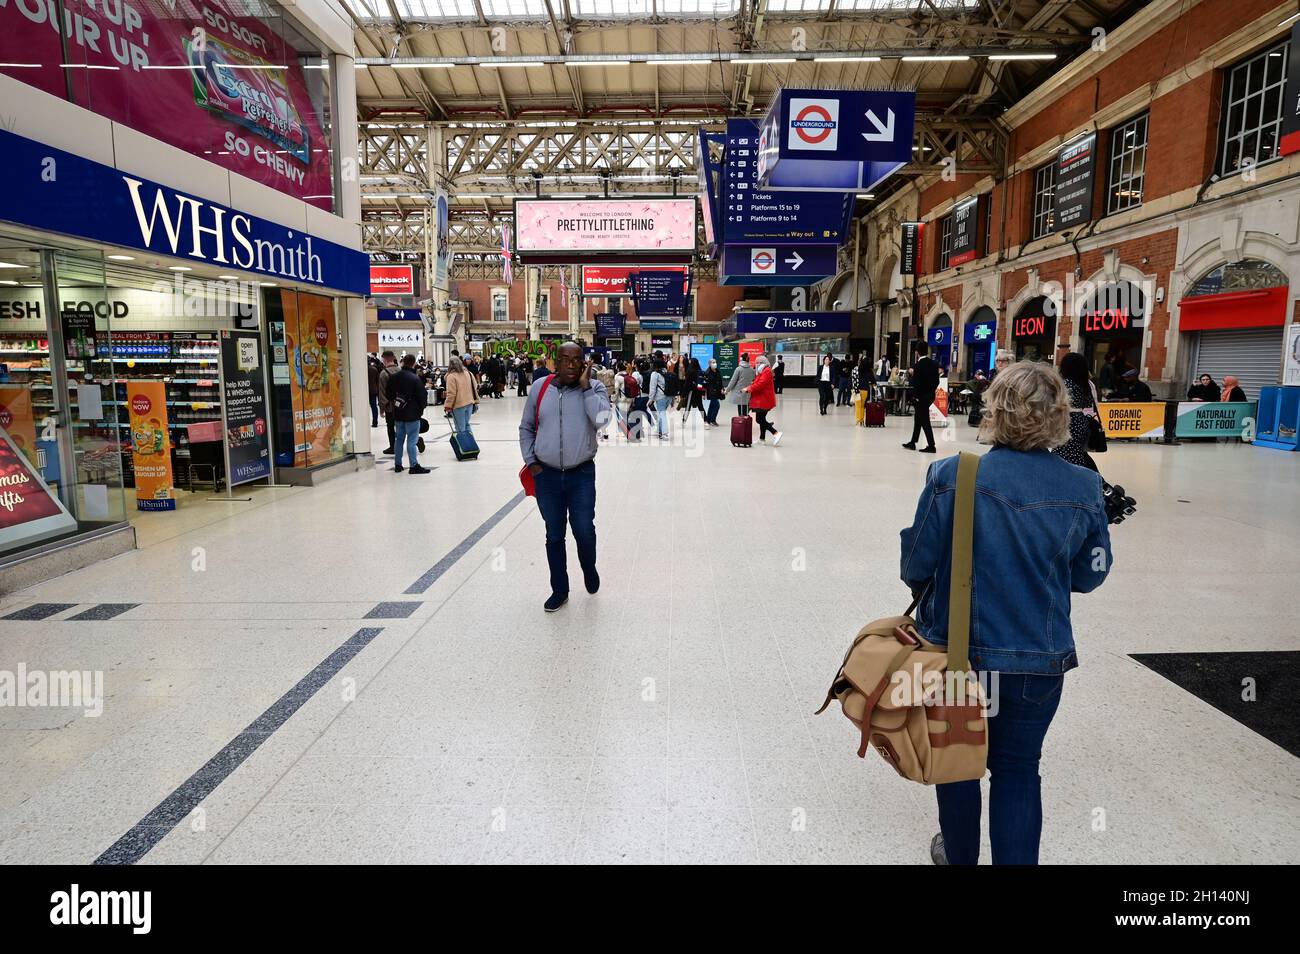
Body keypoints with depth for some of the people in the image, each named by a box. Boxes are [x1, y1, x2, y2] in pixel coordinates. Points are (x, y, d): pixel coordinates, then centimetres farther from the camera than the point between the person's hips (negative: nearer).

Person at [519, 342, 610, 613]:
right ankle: (559, 591, 27)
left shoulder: (594, 387, -5)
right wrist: (530, 461, 4)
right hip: (546, 476, 2)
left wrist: (585, 385, -19)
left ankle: (589, 569, 34)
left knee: (584, 532, -1)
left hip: (581, 475, -2)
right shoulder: (540, 389, 0)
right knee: (554, 536, 11)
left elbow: (601, 420, -23)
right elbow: (526, 428, 11)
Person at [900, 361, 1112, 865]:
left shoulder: (951, 475, -18)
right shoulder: (1083, 489, -9)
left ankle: (958, 854, 43)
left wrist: (923, 586, 11)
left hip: (955, 651, -1)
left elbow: (916, 564, -12)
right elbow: (1088, 576, 1)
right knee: (1017, 770, 20)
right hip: (1039, 661, 1)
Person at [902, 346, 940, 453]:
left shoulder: (918, 365, -17)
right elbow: (937, 381, 7)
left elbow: (915, 383, -19)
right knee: (918, 419, 17)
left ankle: (931, 446, -3)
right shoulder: (934, 364, 4)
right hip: (930, 395, 8)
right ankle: (912, 443, 24)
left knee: (924, 421, -3)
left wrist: (915, 396, -8)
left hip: (921, 397, -8)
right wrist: (931, 391, 15)